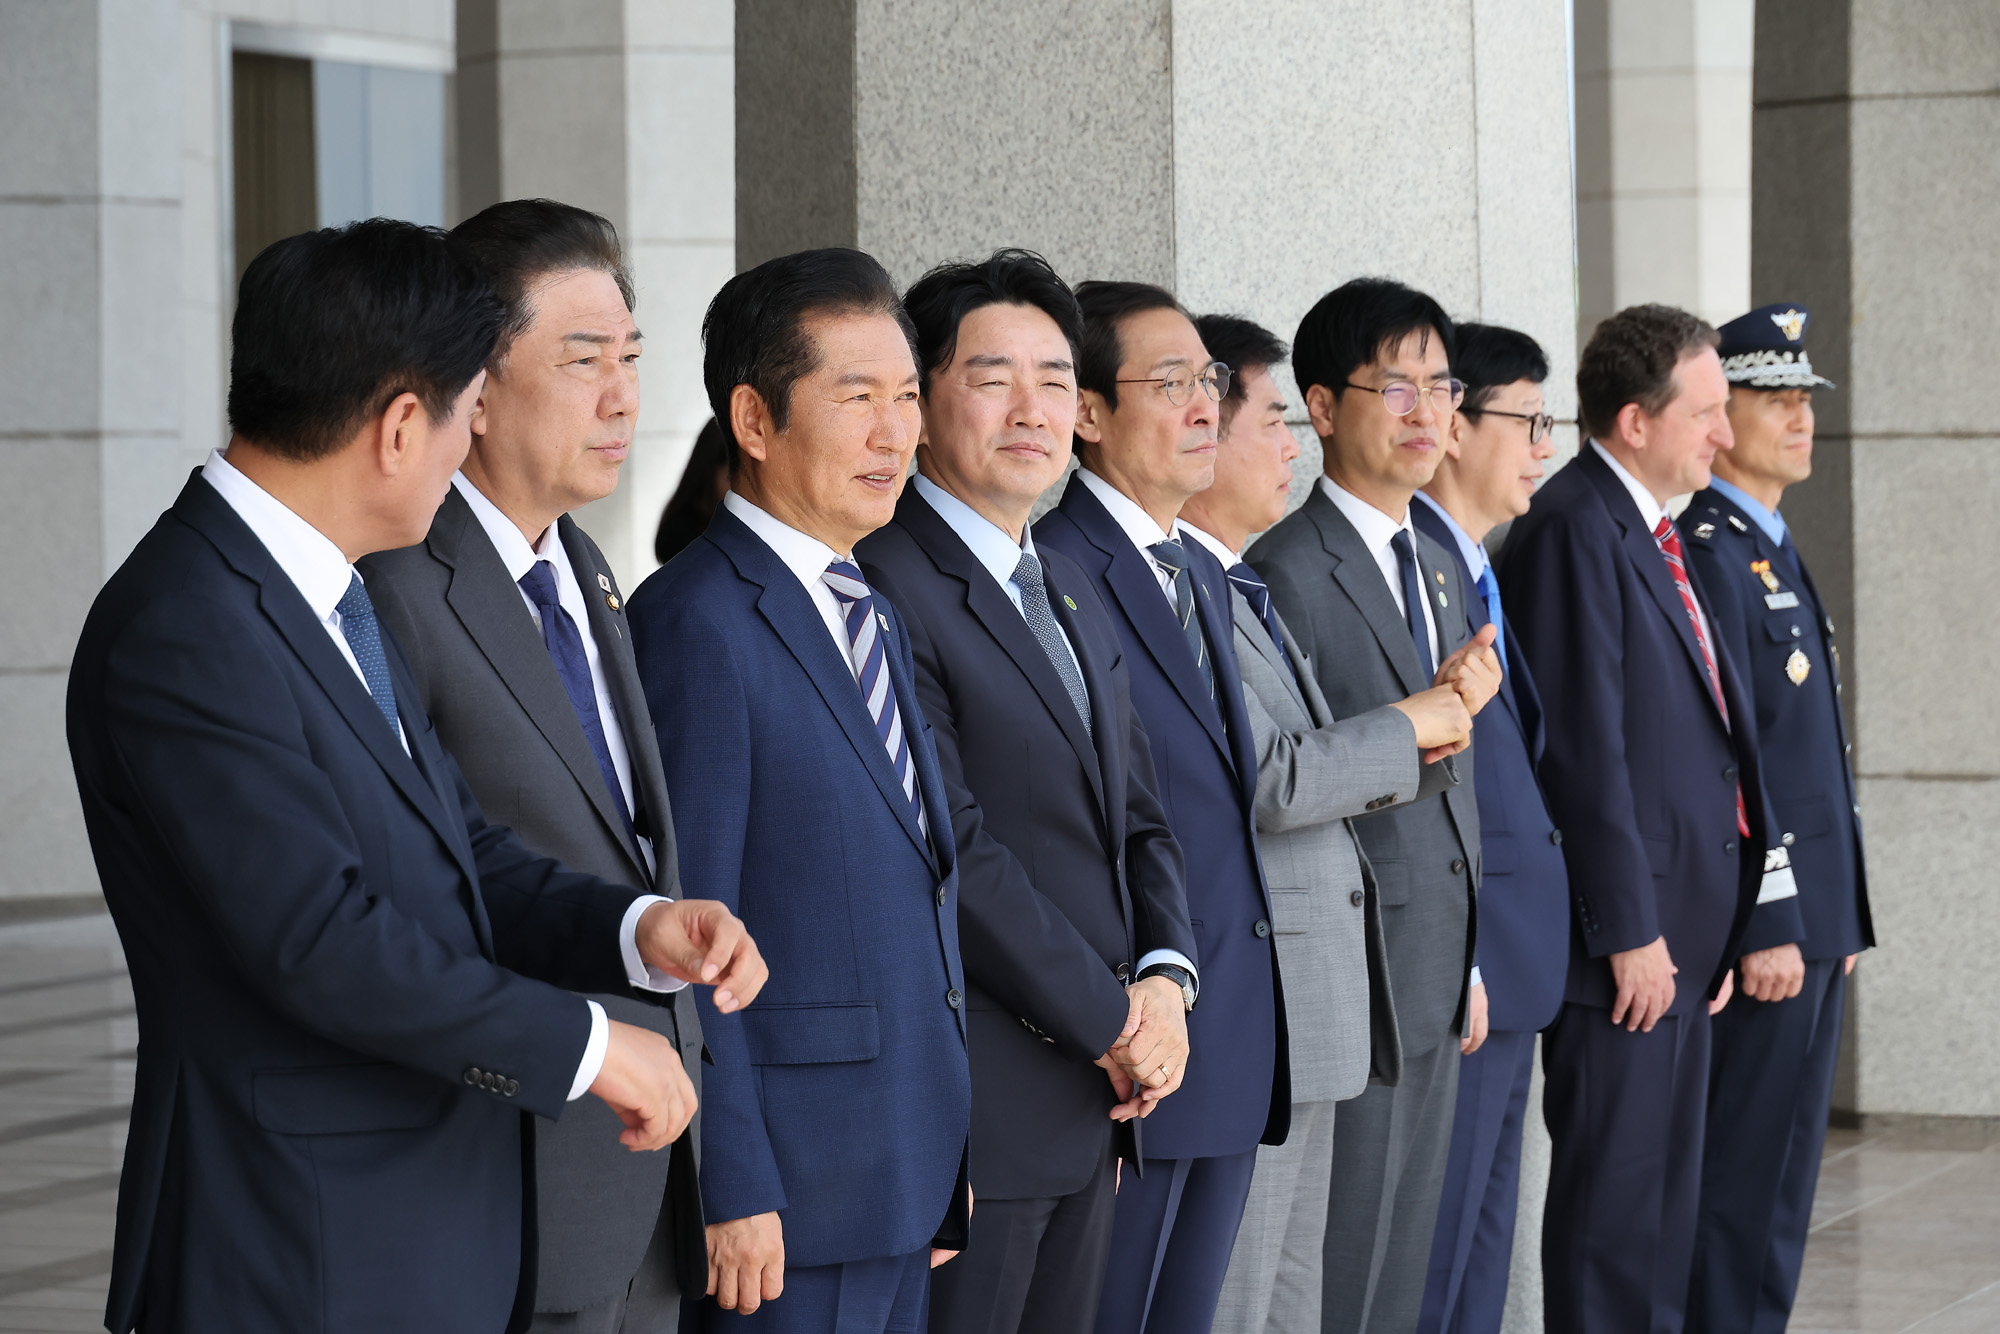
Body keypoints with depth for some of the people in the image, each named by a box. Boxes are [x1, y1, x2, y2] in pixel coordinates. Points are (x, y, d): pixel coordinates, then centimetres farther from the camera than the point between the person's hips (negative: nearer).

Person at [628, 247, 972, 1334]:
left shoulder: (878, 619, 15)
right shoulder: (697, 621, -13)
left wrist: (941, 1171, 15)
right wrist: (731, 1191, -18)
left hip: (908, 1165, 8)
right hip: (790, 1190, -8)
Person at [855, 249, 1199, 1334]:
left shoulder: (1071, 592, 18)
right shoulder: (883, 585, -13)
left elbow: (1138, 817, 19)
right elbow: (952, 851, -18)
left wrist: (1164, 978, 0)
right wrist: (1110, 1020, -13)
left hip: (1092, 1099, 9)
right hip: (970, 1109, -9)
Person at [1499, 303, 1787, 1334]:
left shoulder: (1656, 537, 16)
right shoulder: (1573, 528, -14)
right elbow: (1583, 747, -19)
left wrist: (1714, 926, 16)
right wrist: (1629, 930, -20)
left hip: (1682, 931, 10)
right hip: (1627, 931, -10)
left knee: (1667, 1189, 15)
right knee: (1615, 1190, -5)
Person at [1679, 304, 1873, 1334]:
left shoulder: (1771, 551, 18)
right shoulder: (1708, 552, -14)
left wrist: (1834, 920, 19)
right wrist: (1765, 927, -23)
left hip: (1811, 916, 10)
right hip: (1769, 923, -10)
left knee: (1781, 1182, 13)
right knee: (1740, 1182, -7)